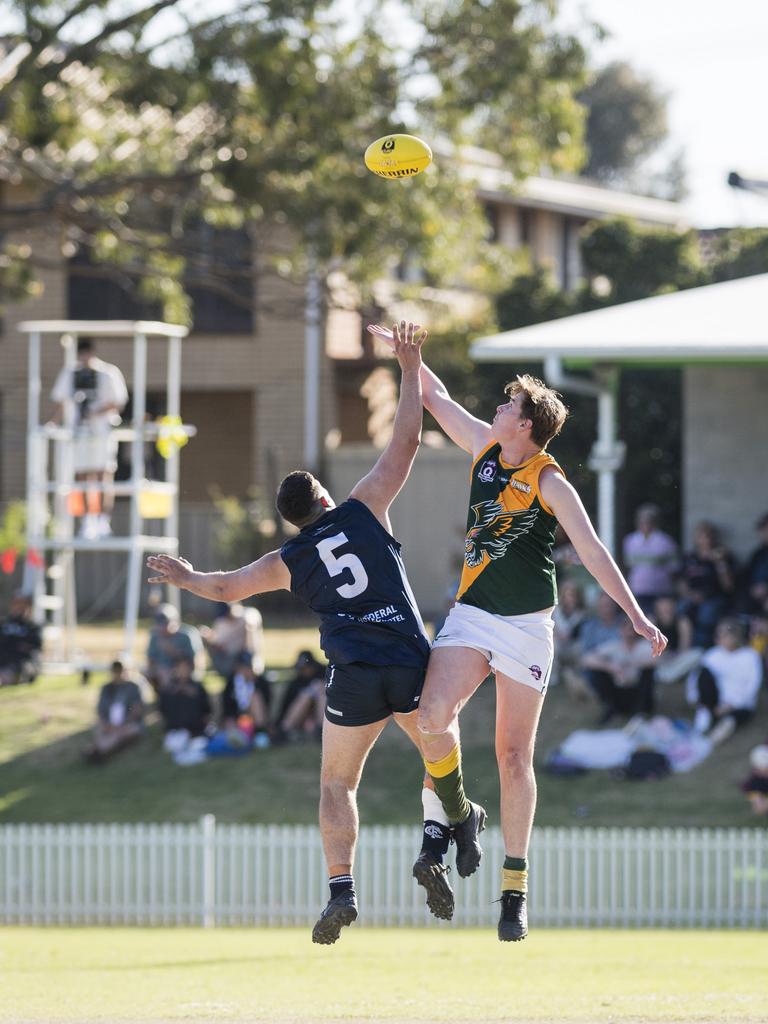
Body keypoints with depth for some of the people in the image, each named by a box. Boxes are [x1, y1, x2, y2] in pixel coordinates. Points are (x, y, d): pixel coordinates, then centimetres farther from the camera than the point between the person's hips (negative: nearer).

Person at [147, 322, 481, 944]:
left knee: (337, 784, 11)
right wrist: (410, 370, 11)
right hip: (411, 660, 0)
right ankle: (435, 847, -3)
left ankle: (342, 890, -3)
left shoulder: (287, 562, 12)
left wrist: (185, 578, 47)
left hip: (353, 676, 0)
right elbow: (406, 443, 7)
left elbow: (225, 588, 27)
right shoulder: (364, 509, 8)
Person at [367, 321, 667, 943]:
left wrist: (635, 614, -18)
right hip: (471, 615, 4)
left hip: (527, 627, -4)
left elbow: (593, 553, -11)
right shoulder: (485, 447, 7)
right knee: (434, 716, -21)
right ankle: (458, 814, 6)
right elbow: (436, 396, 23)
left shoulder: (550, 483, -7)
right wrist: (404, 349, 24)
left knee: (515, 755, -2)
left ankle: (515, 889, 6)